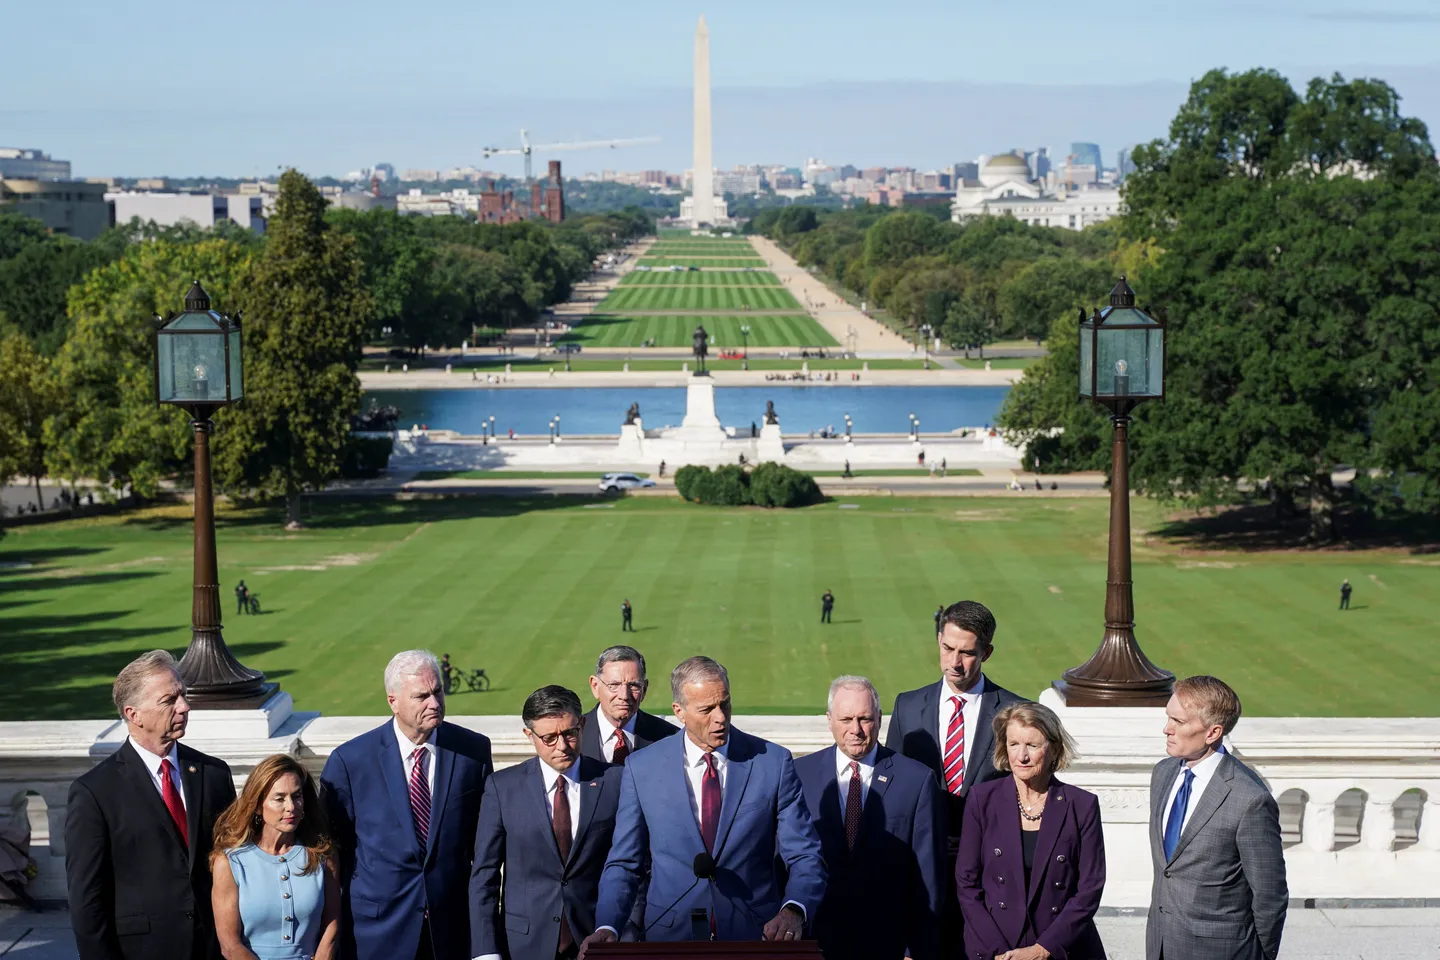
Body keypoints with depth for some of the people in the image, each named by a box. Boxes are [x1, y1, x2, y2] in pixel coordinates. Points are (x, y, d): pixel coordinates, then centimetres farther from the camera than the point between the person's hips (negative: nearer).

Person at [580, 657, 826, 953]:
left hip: (755, 938, 0)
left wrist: (793, 911, -25)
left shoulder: (774, 762, -4)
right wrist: (606, 927, -15)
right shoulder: (641, 769, -2)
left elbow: (804, 857, -5)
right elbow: (624, 864, 2)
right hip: (671, 938, 0)